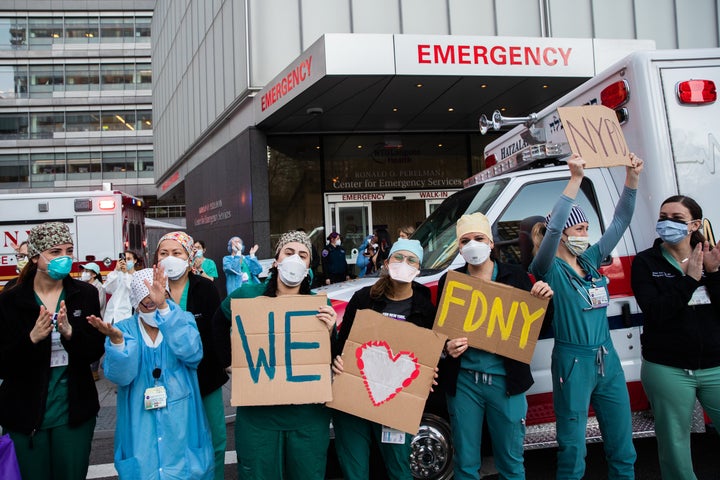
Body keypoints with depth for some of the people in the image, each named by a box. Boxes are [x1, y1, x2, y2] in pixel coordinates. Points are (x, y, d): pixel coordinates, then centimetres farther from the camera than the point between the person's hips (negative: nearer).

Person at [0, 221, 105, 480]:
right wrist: (32, 338, -25)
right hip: (25, 412, -1)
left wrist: (70, 333, -24)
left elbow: (95, 352, -5)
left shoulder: (85, 294, -2)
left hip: (74, 410, 1)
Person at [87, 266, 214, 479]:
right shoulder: (125, 329, 1)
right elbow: (120, 375, -14)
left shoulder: (183, 322, -1)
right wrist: (116, 339, -32)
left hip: (181, 427, 0)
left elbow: (191, 353, -23)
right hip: (140, 429, 1)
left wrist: (163, 307, -30)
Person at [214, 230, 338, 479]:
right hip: (258, 413, -1)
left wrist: (329, 332, -17)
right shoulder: (247, 295, -3)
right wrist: (229, 360, 8)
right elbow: (218, 325, 16)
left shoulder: (318, 304, -1)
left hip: (308, 415, 1)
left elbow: (331, 360, 0)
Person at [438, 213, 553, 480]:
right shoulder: (450, 281, 4)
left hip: (506, 381, 0)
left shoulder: (515, 276, 3)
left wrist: (543, 300, -11)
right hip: (464, 380, 0)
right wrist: (447, 347, -16)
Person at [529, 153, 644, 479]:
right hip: (573, 363, -6)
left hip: (608, 360, 7)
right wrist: (576, 179, -29)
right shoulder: (550, 270, -9)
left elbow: (620, 221, 9)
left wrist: (632, 178, -2)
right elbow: (553, 226, -26)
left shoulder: (591, 260, 9)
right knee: (573, 452, 1)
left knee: (623, 448, 15)